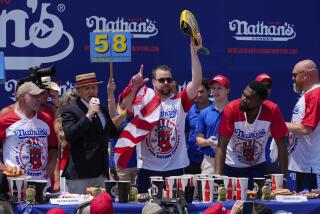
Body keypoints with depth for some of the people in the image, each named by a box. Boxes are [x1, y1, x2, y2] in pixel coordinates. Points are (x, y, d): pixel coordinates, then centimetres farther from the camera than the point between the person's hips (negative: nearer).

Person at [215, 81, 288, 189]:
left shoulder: (272, 111, -22)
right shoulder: (231, 110, -24)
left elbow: (281, 146, -14)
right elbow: (221, 146, -24)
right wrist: (217, 176, -35)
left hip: (257, 167, 1)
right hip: (231, 167, 0)